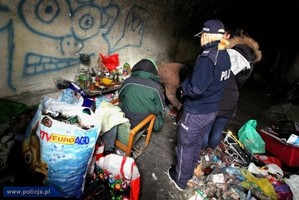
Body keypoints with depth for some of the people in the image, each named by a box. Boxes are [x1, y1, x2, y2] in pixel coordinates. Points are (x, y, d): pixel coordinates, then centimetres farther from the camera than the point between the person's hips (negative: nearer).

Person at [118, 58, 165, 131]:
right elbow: (161, 108, -9)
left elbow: (120, 97, 3)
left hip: (126, 120, 3)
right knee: (159, 113, 24)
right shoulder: (156, 87, -21)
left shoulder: (128, 81, -16)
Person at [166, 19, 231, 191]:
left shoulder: (208, 57, -25)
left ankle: (180, 180, 31)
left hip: (196, 112, -8)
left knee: (186, 146, 11)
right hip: (212, 110, 8)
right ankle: (190, 171, 48)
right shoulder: (226, 56, 2)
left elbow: (195, 89, -31)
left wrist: (185, 84, -11)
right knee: (198, 142, 25)